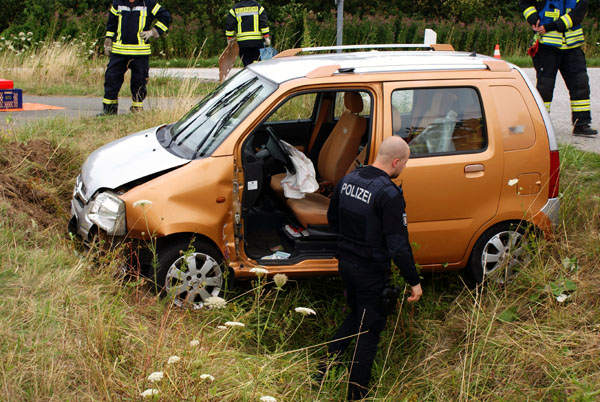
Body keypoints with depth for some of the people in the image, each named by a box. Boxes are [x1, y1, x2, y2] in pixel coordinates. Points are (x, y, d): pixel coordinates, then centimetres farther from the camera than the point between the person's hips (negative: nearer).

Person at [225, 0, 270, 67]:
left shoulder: (234, 9, 7)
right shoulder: (258, 7, 5)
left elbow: (229, 26, 5)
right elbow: (264, 24, -2)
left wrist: (229, 39, 13)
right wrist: (267, 38, -1)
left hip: (242, 42, 1)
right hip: (257, 41, 0)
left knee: (246, 63, 4)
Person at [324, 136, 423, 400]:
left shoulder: (348, 180, -1)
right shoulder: (389, 194, -25)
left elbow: (332, 218, 13)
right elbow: (398, 245, -24)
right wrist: (414, 281, -15)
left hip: (345, 263, 7)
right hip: (371, 272, -7)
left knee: (356, 315, 28)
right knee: (371, 328, 9)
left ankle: (326, 367, 25)